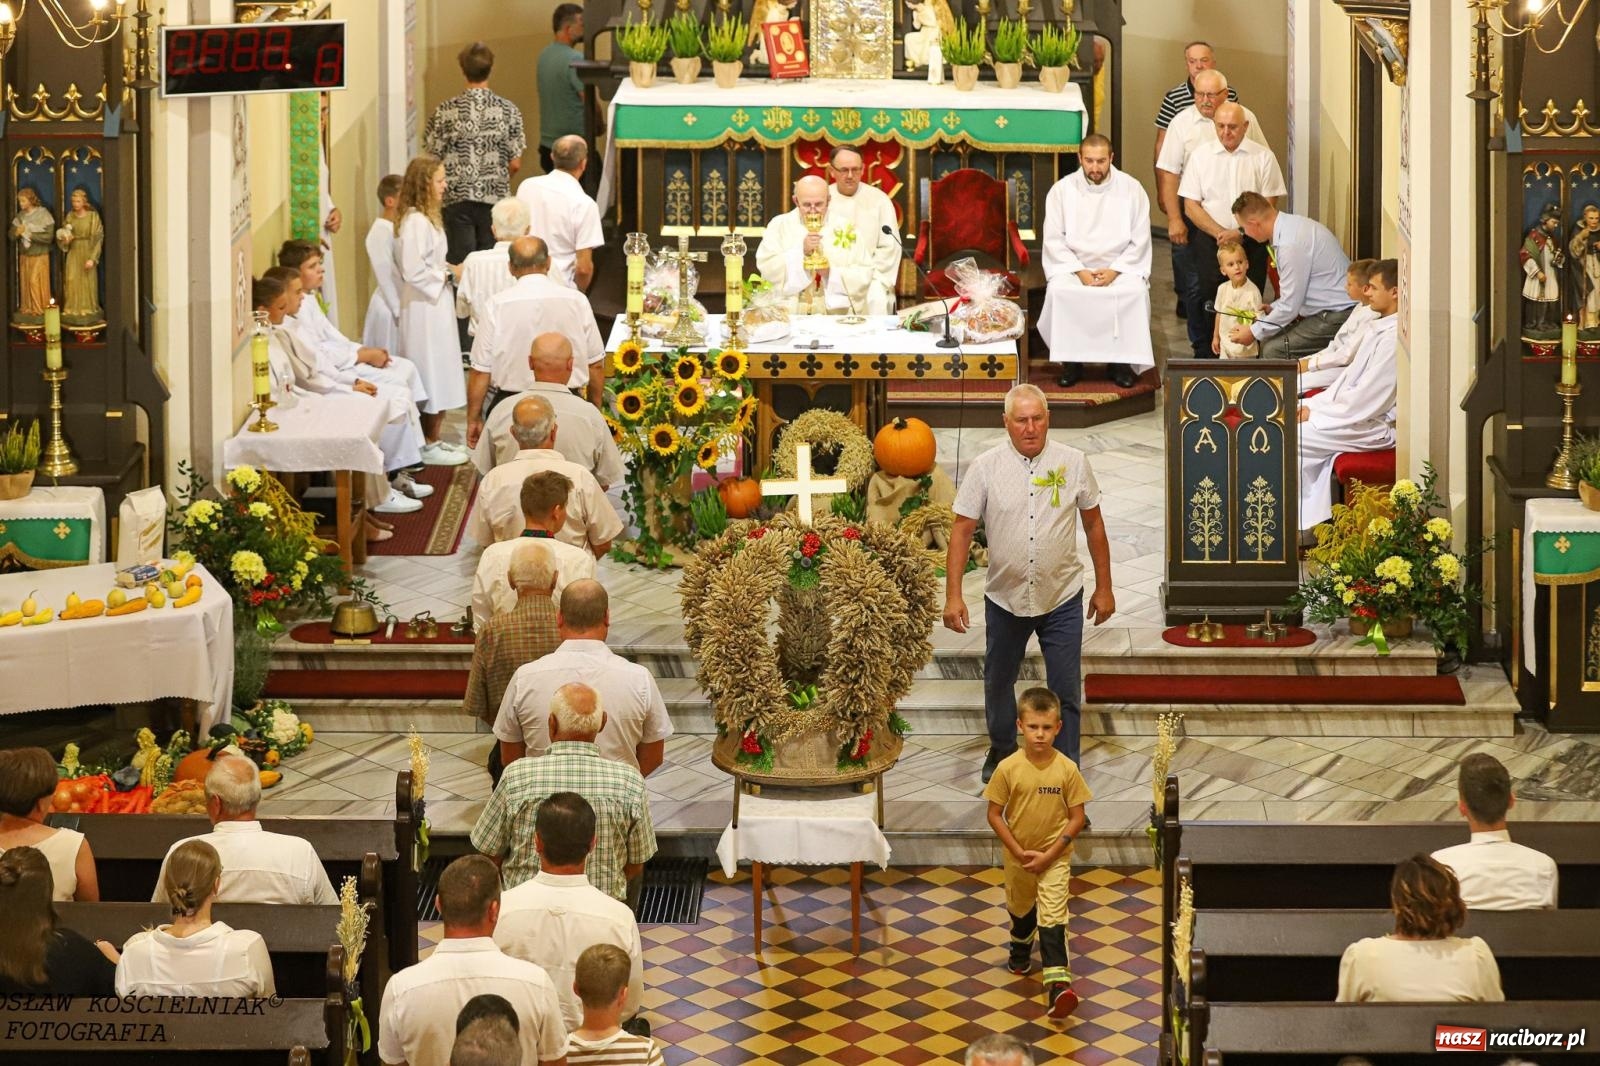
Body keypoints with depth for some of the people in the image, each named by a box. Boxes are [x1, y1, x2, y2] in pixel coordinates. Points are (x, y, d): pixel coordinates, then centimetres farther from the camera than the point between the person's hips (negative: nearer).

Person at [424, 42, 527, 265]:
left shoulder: (445, 112, -8)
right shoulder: (507, 110, -5)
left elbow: (433, 161, -4)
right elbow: (515, 164, -2)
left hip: (456, 199, -1)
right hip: (495, 198, 1)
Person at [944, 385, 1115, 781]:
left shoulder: (1073, 462, -5)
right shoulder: (986, 466, -8)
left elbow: (1093, 525, 4)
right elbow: (962, 531, -6)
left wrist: (1104, 588, 6)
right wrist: (953, 596, -11)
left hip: (1062, 599, -1)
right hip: (1005, 599, 1)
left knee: (1065, 691, 2)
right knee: (998, 683, 18)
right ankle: (1001, 752, 42)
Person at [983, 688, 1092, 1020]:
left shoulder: (1067, 769, -14)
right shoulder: (1008, 768, -13)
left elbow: (1077, 818, -9)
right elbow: (994, 815, -7)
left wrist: (1049, 854, -15)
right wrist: (1019, 852, -14)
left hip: (1054, 857, -2)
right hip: (1018, 856, 2)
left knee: (1052, 918, -14)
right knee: (1021, 910, 24)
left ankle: (1058, 984, -22)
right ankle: (1020, 954, 53)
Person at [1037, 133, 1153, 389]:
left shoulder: (1131, 189, 1)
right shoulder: (1062, 190, 2)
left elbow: (1139, 241, 0)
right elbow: (1054, 239, -2)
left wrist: (1114, 271, -13)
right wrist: (1080, 272, -14)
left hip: (1120, 267, 0)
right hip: (1072, 264, 0)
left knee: (1136, 292, -31)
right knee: (1058, 292, -31)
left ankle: (1122, 362, -17)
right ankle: (1071, 361, -17)